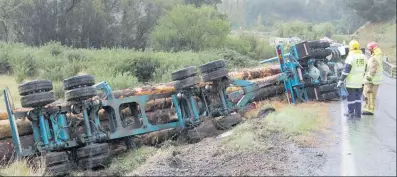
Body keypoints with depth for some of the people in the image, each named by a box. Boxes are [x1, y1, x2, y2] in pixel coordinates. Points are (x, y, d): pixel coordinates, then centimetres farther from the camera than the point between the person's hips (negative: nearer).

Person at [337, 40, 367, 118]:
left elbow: (346, 70, -17)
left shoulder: (351, 57, -14)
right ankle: (358, 113, 17)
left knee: (351, 97, 3)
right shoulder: (363, 57, 7)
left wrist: (341, 80, -13)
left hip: (351, 82, -6)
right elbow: (365, 70, 15)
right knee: (358, 97, 14)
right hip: (360, 82, 6)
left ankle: (351, 113, 10)